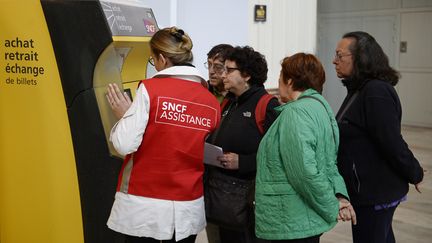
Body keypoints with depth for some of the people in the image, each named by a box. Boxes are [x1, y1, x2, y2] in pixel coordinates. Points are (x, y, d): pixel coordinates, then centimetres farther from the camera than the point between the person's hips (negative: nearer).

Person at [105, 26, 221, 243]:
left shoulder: (150, 89, -11)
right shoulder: (212, 102, 1)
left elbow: (125, 144, -13)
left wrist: (123, 116, 4)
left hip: (144, 206, -4)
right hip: (188, 209, 4)